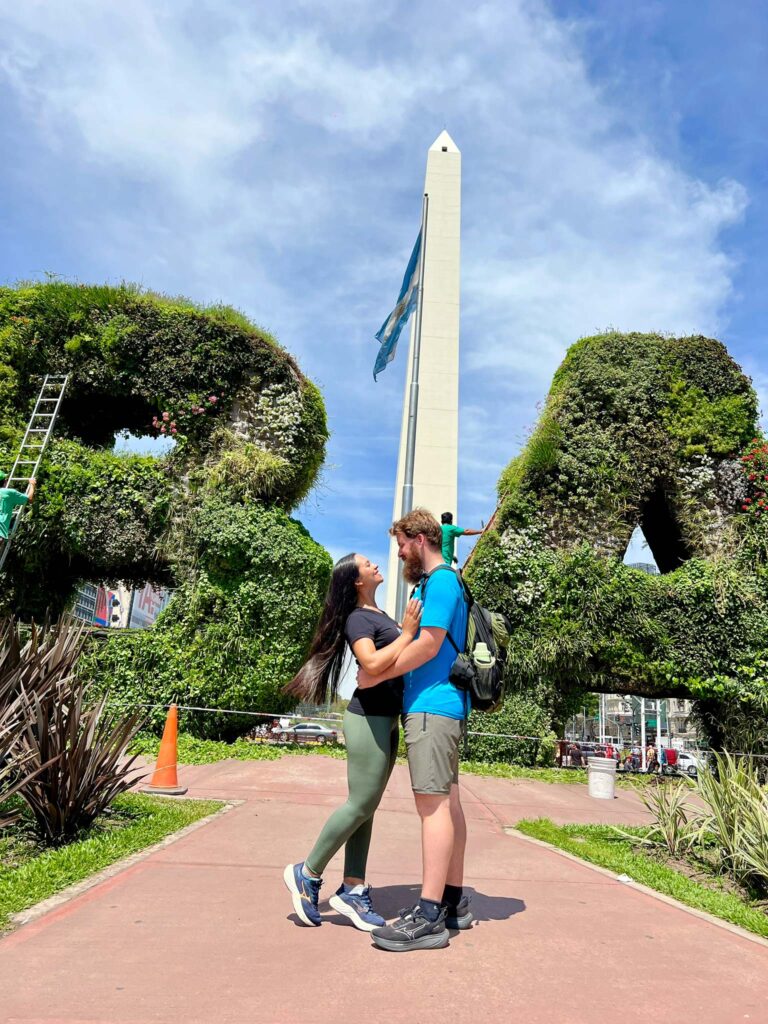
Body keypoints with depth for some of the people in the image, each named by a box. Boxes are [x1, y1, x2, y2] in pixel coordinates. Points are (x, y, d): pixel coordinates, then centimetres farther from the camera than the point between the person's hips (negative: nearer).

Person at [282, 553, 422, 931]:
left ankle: (352, 889, 17)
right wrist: (407, 633, -21)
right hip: (369, 718, -9)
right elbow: (373, 664, -28)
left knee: (367, 806, 10)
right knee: (361, 804, -3)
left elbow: (399, 654, 24)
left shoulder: (380, 615, 15)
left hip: (386, 719, 9)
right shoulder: (357, 618, -13)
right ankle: (307, 874, 13)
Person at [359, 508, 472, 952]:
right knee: (448, 800, 13)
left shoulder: (440, 581, -10)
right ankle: (454, 901, 22)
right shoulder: (444, 582, 20)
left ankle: (429, 917, -4)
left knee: (433, 802, -8)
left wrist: (377, 674, -11)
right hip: (444, 704, 10)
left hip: (432, 704, -10)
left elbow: (428, 644, -18)